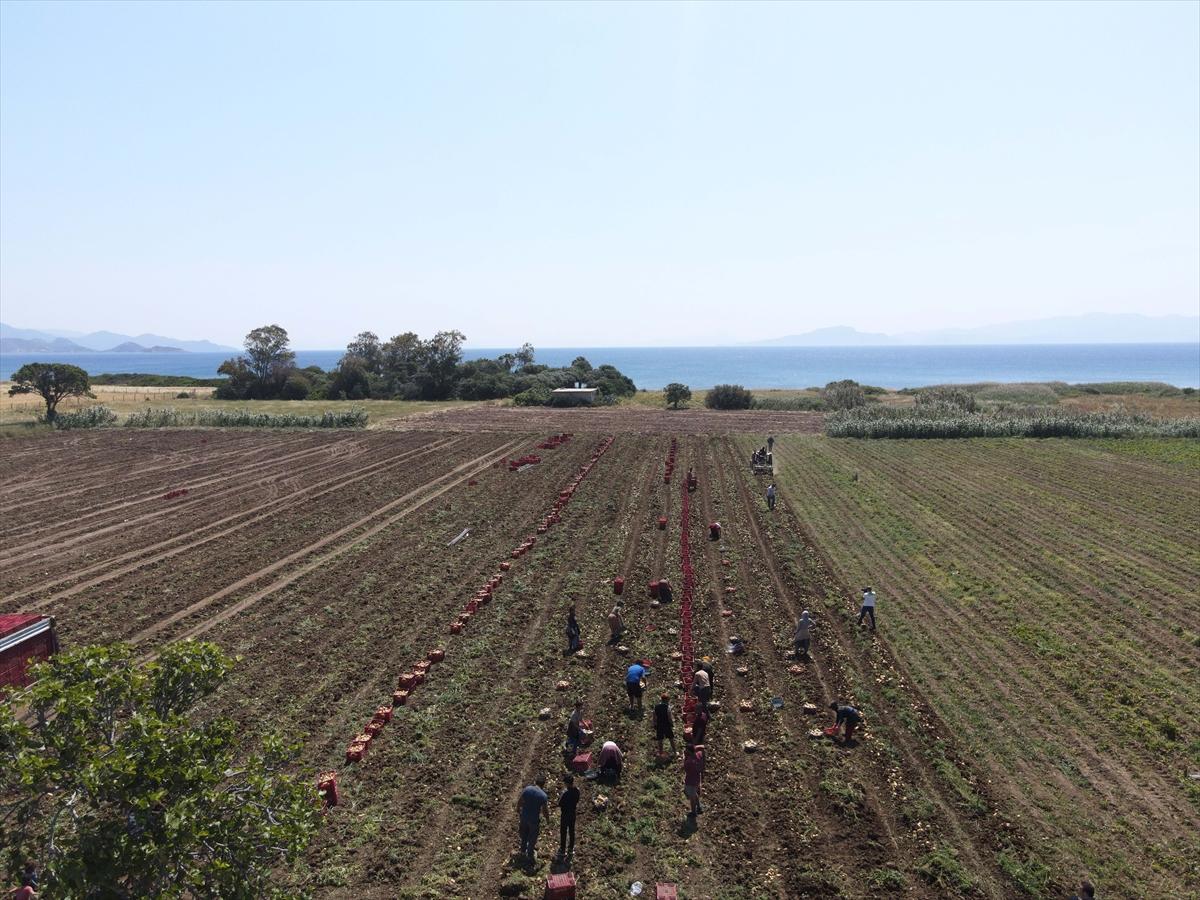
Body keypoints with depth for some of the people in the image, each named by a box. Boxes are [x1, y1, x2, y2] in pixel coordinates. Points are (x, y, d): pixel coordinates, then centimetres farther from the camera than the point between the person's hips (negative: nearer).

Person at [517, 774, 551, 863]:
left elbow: (519, 802, -2)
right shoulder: (543, 796, -24)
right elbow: (545, 810, -14)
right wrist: (547, 818, 8)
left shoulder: (527, 789, -14)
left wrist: (518, 810, 18)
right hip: (534, 819, -4)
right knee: (532, 838, 19)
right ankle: (530, 855, 35)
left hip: (524, 817, 4)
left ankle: (523, 851, 48)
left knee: (524, 835, 28)